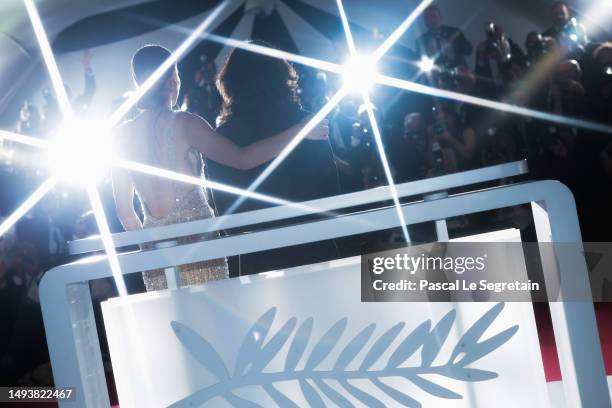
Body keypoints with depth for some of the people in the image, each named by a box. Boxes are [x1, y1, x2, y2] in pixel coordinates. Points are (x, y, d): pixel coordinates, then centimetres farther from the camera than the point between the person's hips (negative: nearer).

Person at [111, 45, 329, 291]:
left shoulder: (123, 135, 7)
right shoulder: (182, 124, -8)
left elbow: (124, 210, 10)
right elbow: (242, 159, -13)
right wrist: (298, 131, -7)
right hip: (195, 241, -5)